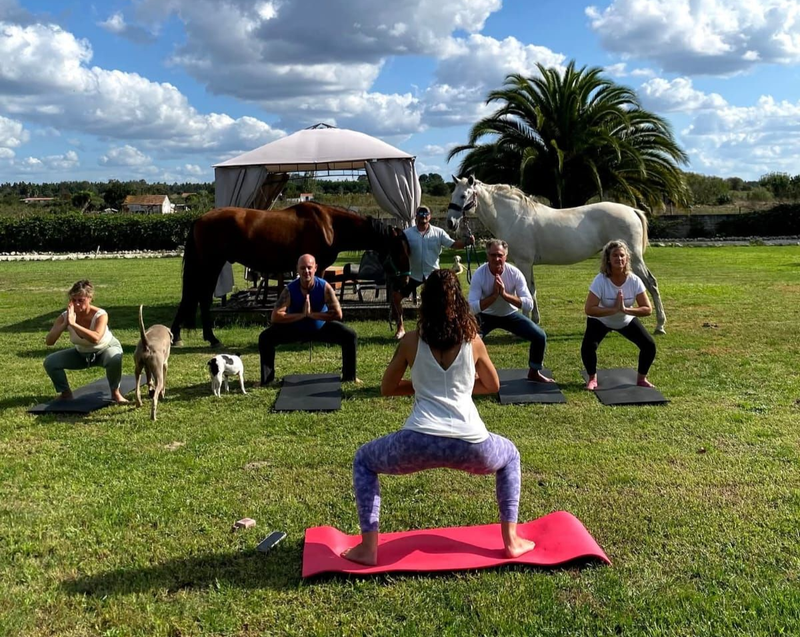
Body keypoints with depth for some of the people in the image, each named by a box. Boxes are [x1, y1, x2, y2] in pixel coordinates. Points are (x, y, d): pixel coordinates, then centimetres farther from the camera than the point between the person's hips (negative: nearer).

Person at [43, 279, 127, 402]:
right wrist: (65, 324, -40)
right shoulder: (65, 316, -21)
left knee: (114, 358, -39)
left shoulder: (100, 315, -32)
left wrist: (73, 324, -52)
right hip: (82, 353, 4)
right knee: (50, 362, -13)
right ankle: (66, 393, 10)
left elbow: (95, 339, -51)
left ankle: (115, 393, -14)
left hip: (106, 349, -4)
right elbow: (49, 342, -28)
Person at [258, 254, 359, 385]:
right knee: (265, 338, -18)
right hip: (295, 328, 0)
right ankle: (267, 379, -1)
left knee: (350, 336, -18)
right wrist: (302, 315, -33)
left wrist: (311, 314, -31)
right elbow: (275, 316, -29)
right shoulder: (290, 290, -23)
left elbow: (337, 314, -26)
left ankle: (349, 377, 0)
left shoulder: (324, 287, -22)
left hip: (321, 328, 0)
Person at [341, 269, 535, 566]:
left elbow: (387, 388, 20)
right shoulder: (473, 341, 11)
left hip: (419, 443, -1)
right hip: (470, 445, 1)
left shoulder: (411, 341, 9)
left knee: (363, 459, 29)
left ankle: (368, 548, 20)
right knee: (509, 456, 36)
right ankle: (511, 540, 32)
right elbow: (493, 386, 27)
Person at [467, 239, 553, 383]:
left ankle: (534, 372, 16)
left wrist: (504, 294, -35)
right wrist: (494, 295, -35)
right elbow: (472, 308, -29)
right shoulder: (479, 274, -24)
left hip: (510, 314, 2)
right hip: (486, 316, -2)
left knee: (540, 337, -10)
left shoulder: (515, 273, -21)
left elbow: (529, 305, -26)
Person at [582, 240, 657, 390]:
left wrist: (625, 310, -36)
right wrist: (614, 309, -39)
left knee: (649, 345, -10)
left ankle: (641, 378, 16)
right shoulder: (600, 280, -30)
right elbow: (589, 309, -35)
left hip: (626, 321, 3)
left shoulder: (634, 281, -23)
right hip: (601, 321, -3)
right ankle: (592, 378, 2)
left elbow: (648, 309, -22)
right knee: (588, 346, -26)